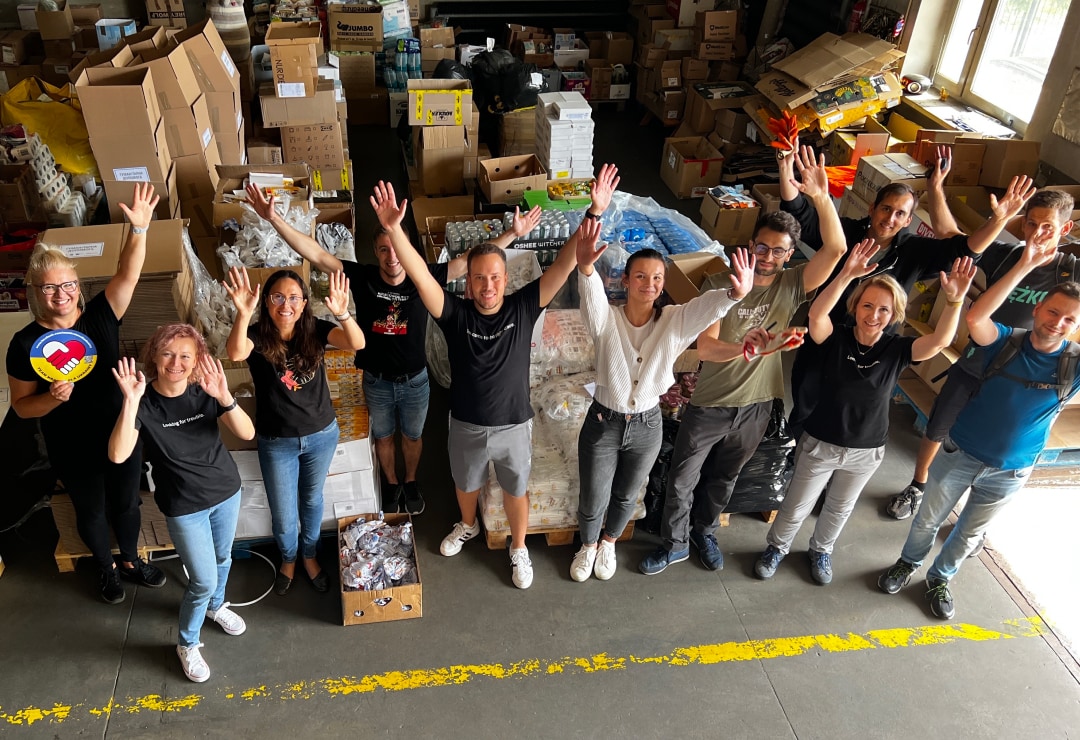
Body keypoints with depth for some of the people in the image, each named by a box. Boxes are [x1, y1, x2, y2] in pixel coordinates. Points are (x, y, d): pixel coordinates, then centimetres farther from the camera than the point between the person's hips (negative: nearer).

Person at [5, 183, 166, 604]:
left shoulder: (100, 317, -11)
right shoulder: (26, 343, -14)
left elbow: (127, 275, -25)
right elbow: (21, 406, -8)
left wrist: (139, 227, -38)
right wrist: (52, 398, -29)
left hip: (121, 436, 2)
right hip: (72, 450, -1)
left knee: (126, 503, 21)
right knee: (91, 512, 20)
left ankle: (131, 561, 47)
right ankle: (107, 569, 46)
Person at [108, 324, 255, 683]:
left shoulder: (205, 392, -12)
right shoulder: (144, 402, -19)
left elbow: (247, 433, -23)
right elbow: (118, 455, -32)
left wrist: (224, 397, -40)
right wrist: (130, 402, -41)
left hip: (226, 492, 4)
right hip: (185, 507, -3)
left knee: (223, 559, 25)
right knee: (203, 580, 2)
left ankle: (216, 606, 56)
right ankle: (187, 644, 29)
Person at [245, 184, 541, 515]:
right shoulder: (362, 277, -18)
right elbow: (315, 254, -23)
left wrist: (513, 233, -26)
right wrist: (275, 219, -34)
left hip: (415, 380, 0)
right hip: (376, 382, 0)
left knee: (412, 436, 24)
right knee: (383, 437, 24)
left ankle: (411, 481, 52)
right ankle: (391, 484, 50)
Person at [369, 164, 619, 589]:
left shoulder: (524, 308, -18)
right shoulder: (455, 314, -19)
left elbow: (564, 265, -26)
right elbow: (419, 275, -32)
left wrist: (594, 214, -37)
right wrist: (393, 228, -48)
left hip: (514, 426, -1)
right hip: (467, 426, 1)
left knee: (516, 491, 22)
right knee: (466, 484, 28)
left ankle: (518, 548, 48)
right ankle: (468, 526, 60)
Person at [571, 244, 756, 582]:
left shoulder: (675, 321, -12)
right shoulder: (606, 320, -16)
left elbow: (709, 306, -32)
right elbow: (591, 294, -38)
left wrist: (736, 293, -55)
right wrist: (585, 268, -62)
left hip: (647, 427, 2)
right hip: (603, 423, -2)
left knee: (625, 497, 23)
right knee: (593, 501, 13)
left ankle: (608, 543, 54)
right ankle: (588, 546, 46)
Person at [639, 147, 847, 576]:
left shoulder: (791, 285, -8)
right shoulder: (720, 286, -16)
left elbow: (835, 249, -22)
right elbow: (705, 347, -25)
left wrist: (821, 197, -36)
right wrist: (742, 348, -46)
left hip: (756, 406, 3)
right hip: (709, 404, -2)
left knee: (723, 479, 23)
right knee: (682, 480, 10)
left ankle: (704, 531, 48)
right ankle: (675, 544, 33)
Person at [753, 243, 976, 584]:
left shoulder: (897, 350, -14)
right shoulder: (836, 339, -20)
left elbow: (940, 341, -30)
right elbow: (816, 314, -40)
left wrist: (954, 301, -48)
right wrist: (846, 275, -54)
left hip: (867, 451, 2)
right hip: (820, 443, -2)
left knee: (839, 508, 26)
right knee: (796, 507, 15)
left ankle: (820, 551, 53)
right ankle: (776, 547, 44)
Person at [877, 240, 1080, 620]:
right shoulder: (1006, 343, -17)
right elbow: (975, 317, -37)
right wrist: (1025, 265, -44)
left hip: (1010, 473, 2)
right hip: (959, 455, -1)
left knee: (969, 534, 22)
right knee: (928, 521, 18)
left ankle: (939, 580, 47)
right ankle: (908, 564, 46)